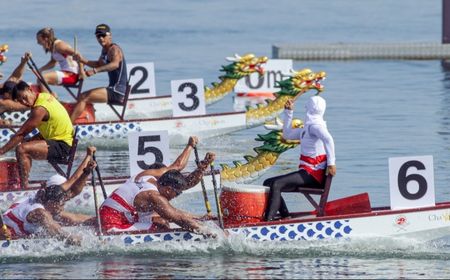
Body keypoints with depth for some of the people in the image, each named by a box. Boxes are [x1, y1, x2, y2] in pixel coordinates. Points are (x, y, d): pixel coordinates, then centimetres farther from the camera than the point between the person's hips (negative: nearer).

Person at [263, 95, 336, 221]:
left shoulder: (314, 125, -10)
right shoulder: (308, 127, 20)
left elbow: (328, 139, -29)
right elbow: (287, 134, 31)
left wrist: (331, 162, -31)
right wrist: (289, 112, 25)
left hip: (312, 174, -10)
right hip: (307, 173, 10)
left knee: (275, 185, -26)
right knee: (268, 183, 7)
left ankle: (268, 220, -34)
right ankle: (286, 217, 0)